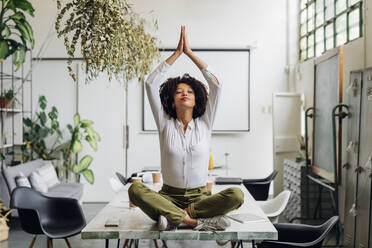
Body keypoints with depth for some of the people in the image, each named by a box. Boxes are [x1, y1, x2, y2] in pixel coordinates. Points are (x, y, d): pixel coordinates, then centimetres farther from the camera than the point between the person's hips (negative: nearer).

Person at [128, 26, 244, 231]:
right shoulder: (165, 124, 6)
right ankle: (196, 221, -32)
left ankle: (174, 217, -24)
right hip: (168, 196, 0)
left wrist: (190, 53, 1)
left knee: (237, 194, -29)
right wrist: (176, 53, 2)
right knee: (135, 189, -30)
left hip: (200, 197, 1)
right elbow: (151, 84, 0)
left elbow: (216, 85, -1)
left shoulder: (204, 124, 6)